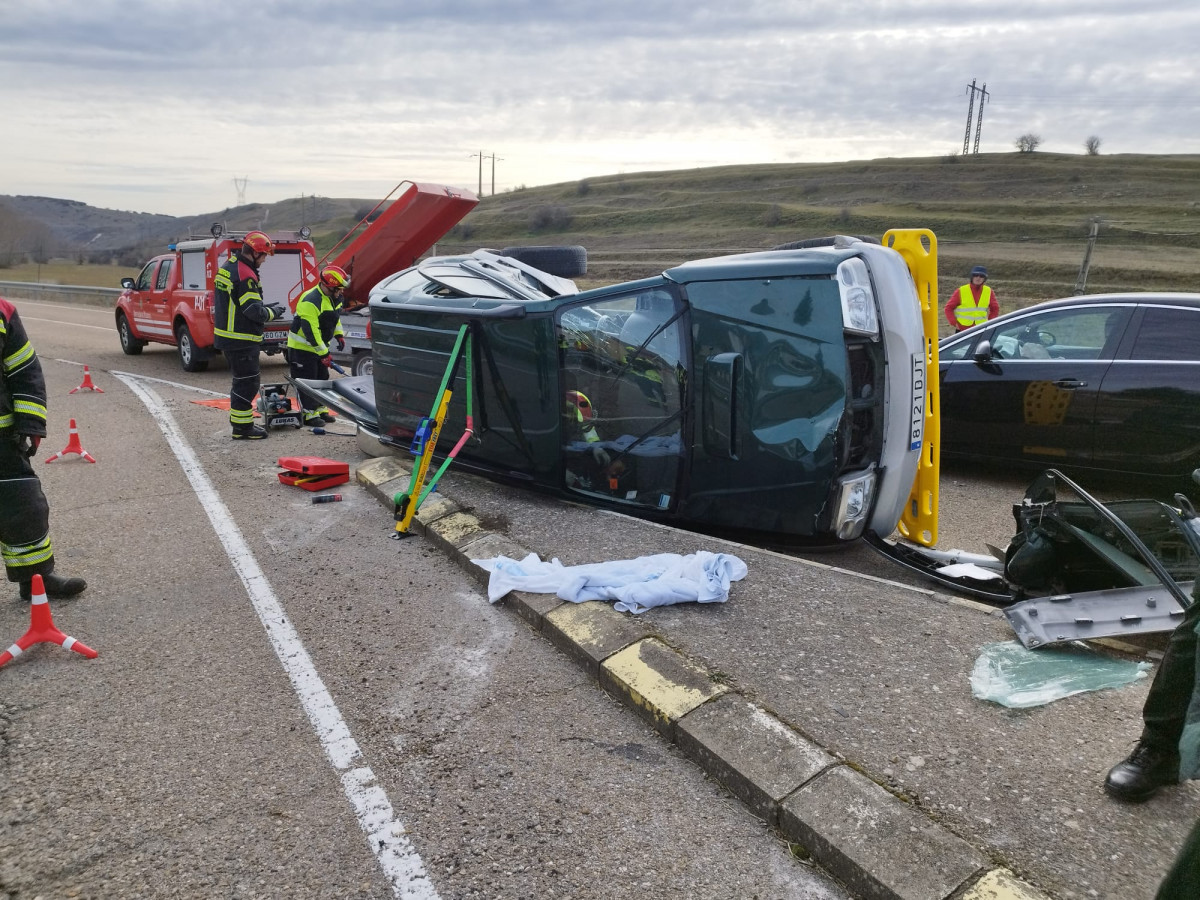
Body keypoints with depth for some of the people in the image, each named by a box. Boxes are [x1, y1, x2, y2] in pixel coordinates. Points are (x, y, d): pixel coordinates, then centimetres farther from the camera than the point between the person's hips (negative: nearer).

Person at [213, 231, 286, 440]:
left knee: (242, 381, 20)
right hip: (241, 341, -10)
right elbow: (255, 311, -21)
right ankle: (242, 427, 2)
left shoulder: (228, 267, 13)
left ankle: (239, 420, 29)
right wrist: (273, 312, -2)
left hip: (226, 335, 10)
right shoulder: (245, 275, -20)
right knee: (247, 383, -3)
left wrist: (265, 307, 14)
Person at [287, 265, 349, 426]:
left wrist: (339, 335, 9)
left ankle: (321, 409, 25)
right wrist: (323, 354, -27)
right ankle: (309, 414, 4)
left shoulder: (333, 298, 1)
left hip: (320, 345, 9)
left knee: (322, 378, 15)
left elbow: (335, 316, 22)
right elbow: (310, 330, -30)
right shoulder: (310, 301, -28)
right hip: (302, 347, -9)